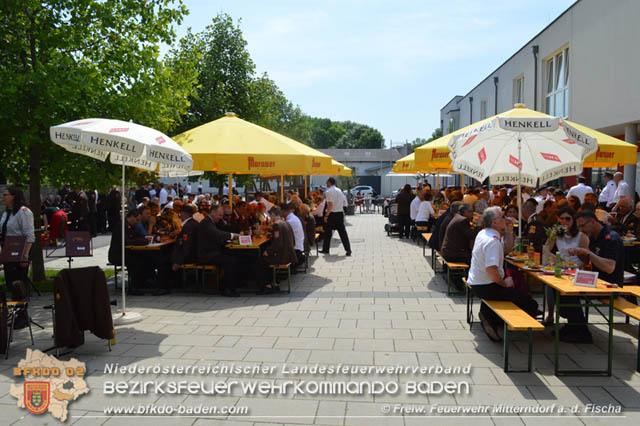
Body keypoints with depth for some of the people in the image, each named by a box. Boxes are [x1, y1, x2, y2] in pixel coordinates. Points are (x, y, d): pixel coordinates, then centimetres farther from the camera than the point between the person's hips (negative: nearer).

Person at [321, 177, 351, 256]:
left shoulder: (329, 192, -12)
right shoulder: (339, 190, 11)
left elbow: (330, 205, -19)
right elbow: (343, 202, 15)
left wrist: (326, 215, -16)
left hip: (332, 214, -6)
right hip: (340, 213, 6)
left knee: (328, 232, 7)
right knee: (342, 232, 7)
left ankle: (325, 250, 15)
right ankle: (348, 250, 2)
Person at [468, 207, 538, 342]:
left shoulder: (483, 233, 8)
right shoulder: (493, 241, -23)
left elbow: (507, 248, 21)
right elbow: (491, 269, -32)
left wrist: (509, 232, 6)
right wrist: (504, 283, -16)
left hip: (476, 282, 10)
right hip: (486, 287, -10)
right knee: (531, 305, -9)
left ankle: (487, 313, 19)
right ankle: (492, 321, -2)